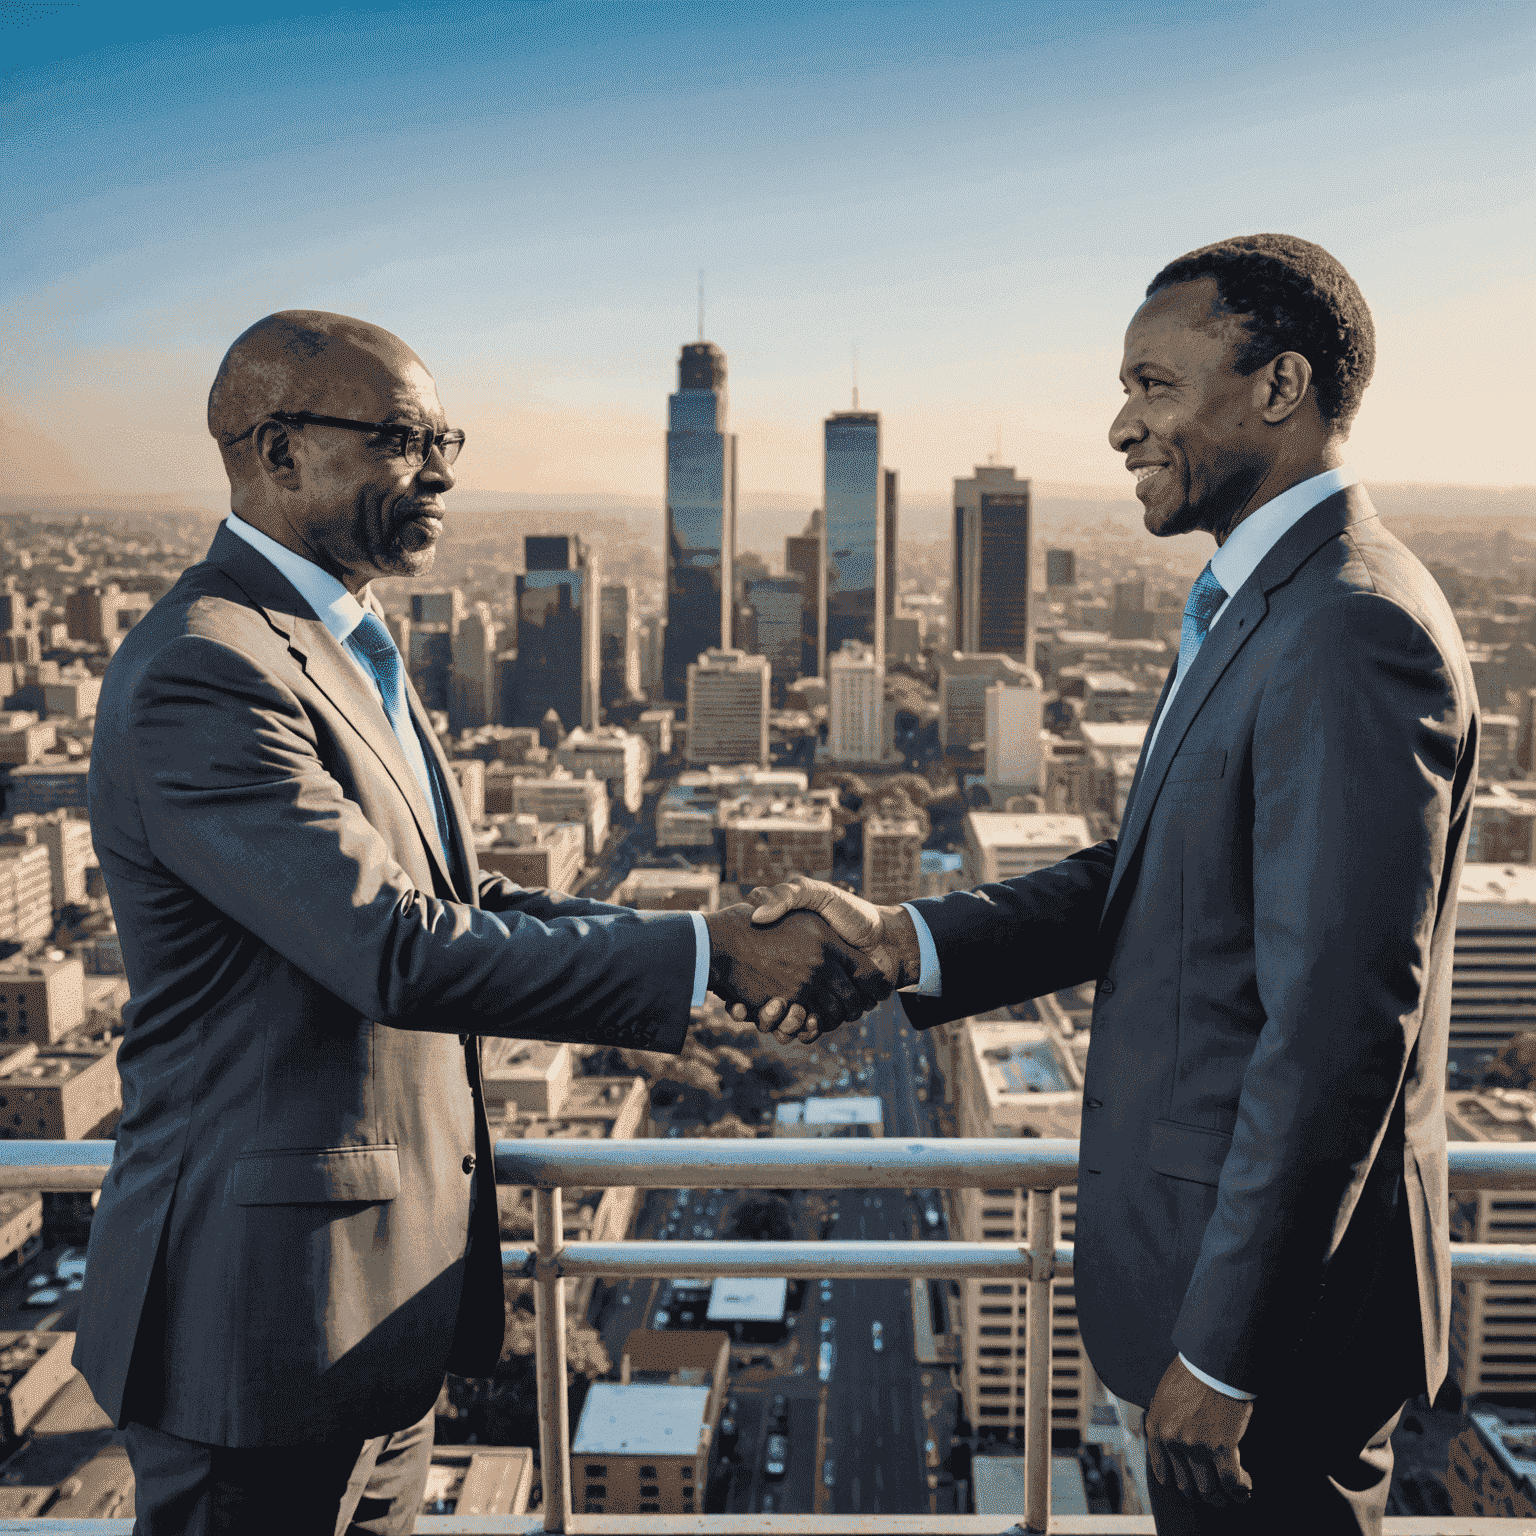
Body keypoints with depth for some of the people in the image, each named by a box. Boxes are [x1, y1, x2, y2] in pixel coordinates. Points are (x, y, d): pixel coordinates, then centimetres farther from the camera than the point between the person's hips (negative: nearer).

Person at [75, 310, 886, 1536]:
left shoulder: (349, 647, 10)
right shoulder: (202, 675, -22)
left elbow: (460, 902, 9)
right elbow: (402, 953, -29)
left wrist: (732, 943, -2)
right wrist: (707, 954, -24)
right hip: (269, 1302, -9)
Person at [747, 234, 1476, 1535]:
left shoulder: (1351, 631, -24)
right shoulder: (1267, 602, 9)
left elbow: (1337, 1029, -26)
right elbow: (1144, 878, 8)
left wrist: (1222, 1351, -20)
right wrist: (904, 940, -5)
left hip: (1274, 1272, -9)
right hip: (1225, 1234, 9)